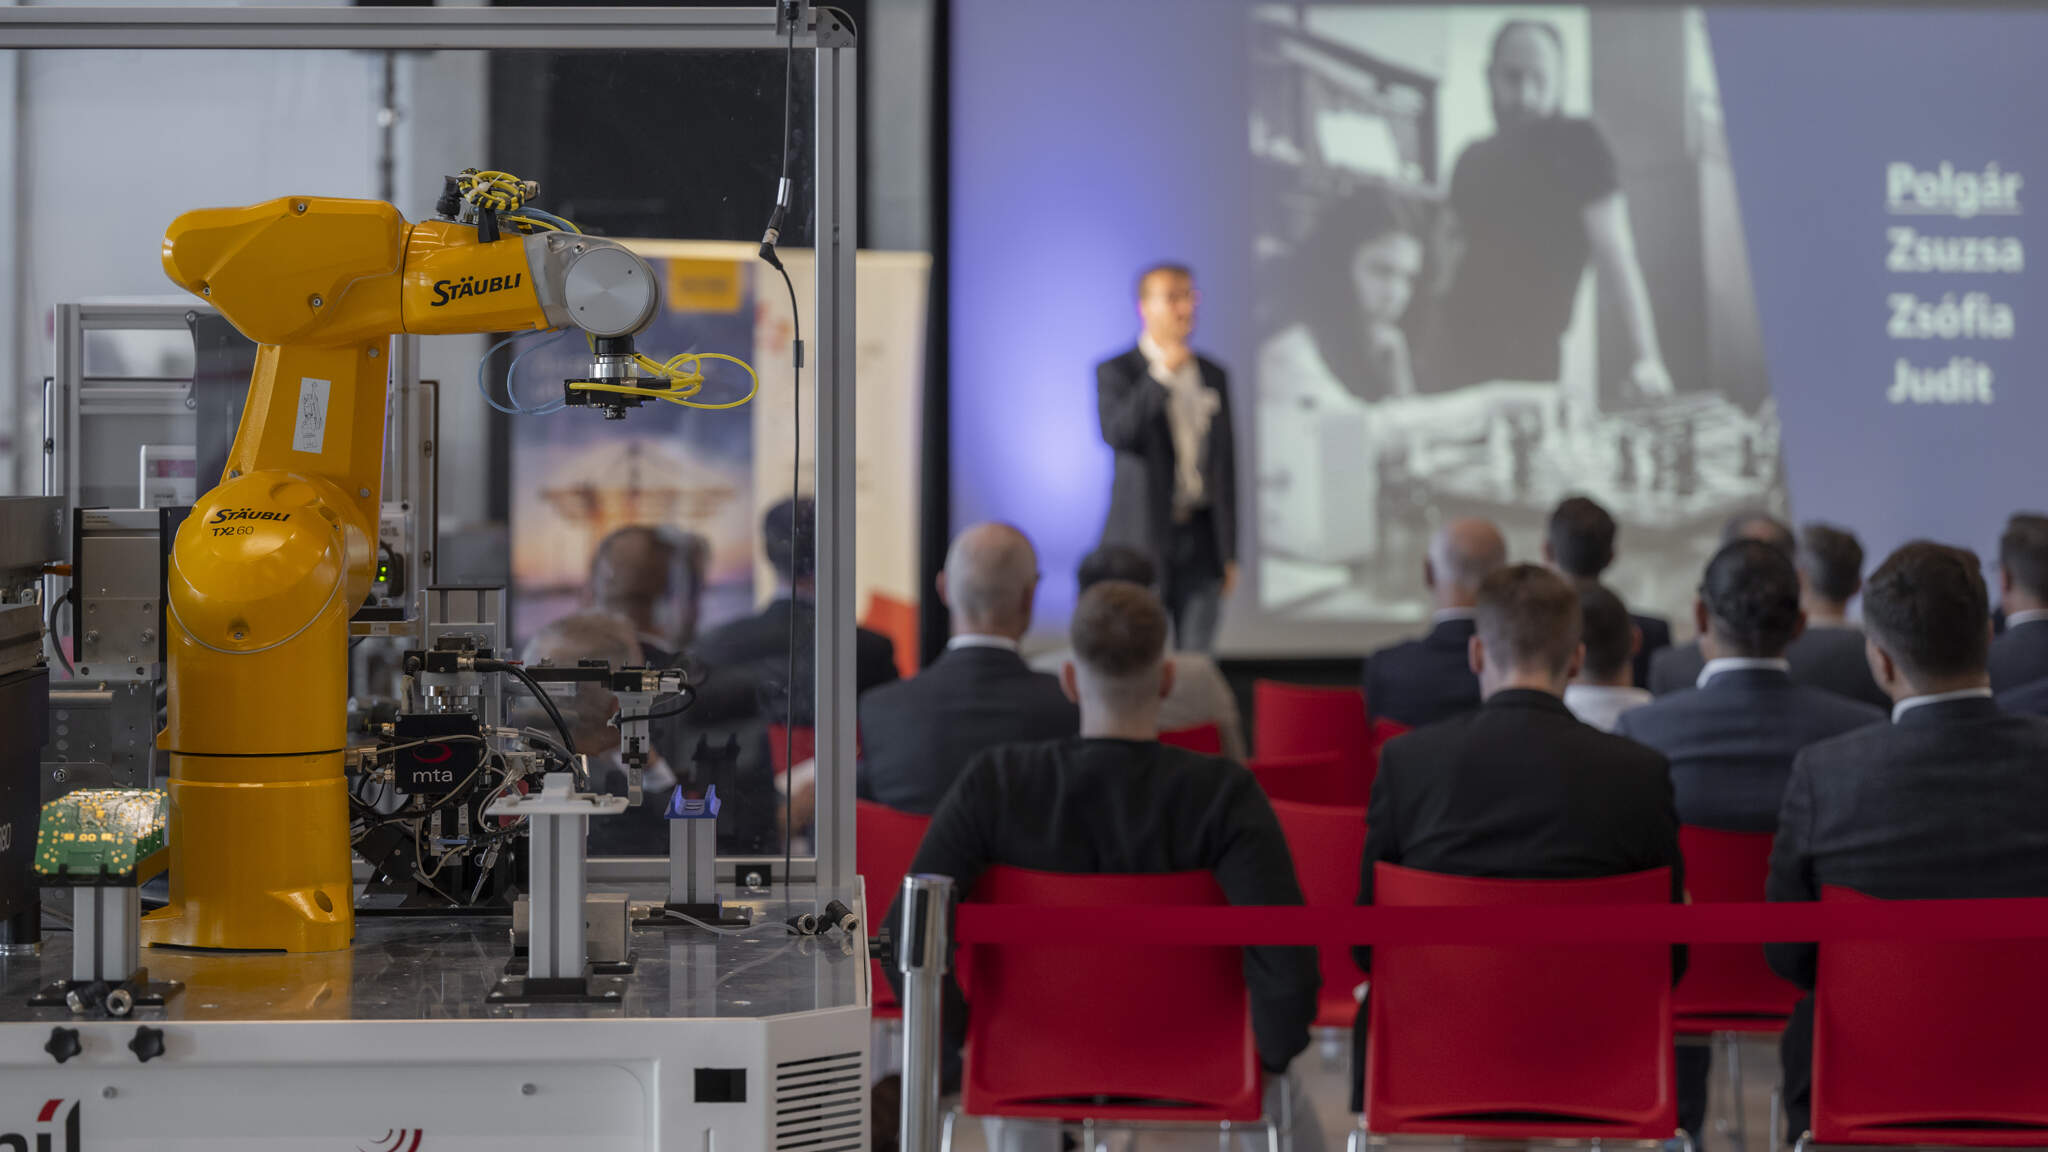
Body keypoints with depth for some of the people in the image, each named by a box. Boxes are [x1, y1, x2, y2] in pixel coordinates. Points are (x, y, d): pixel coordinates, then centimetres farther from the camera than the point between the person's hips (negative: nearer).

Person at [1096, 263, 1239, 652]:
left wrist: (1230, 553, 10)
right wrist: (1161, 375, -23)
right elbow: (1117, 433, -21)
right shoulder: (1115, 372, -2)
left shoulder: (1213, 376, 11)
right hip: (1141, 536, -4)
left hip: (1200, 540, 4)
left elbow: (1225, 464, 13)